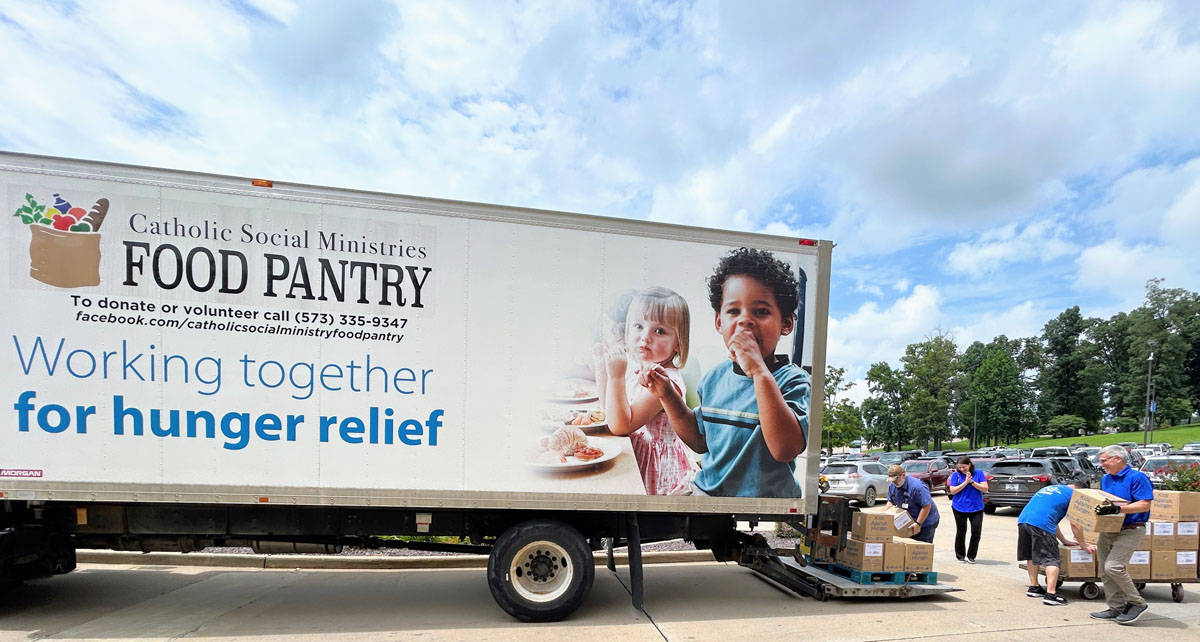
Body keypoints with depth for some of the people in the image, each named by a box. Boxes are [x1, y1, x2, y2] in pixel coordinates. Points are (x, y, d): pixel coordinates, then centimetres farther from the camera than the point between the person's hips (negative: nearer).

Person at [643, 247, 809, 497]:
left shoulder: (792, 380, -12)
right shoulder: (715, 377, 4)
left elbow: (785, 449, -27)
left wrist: (760, 372, -30)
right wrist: (668, 396, 1)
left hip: (764, 498, -4)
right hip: (706, 489, 5)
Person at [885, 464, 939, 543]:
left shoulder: (917, 486, -26)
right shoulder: (892, 486, -1)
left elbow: (927, 506, -25)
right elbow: (891, 501, 12)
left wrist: (918, 523, -24)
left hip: (926, 522, -7)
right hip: (908, 523, 7)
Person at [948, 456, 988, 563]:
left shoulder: (979, 473, 1)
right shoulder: (955, 475, -2)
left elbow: (985, 489, -6)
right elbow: (952, 491, -8)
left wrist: (972, 481, -16)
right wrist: (965, 482, -15)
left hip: (976, 508, 1)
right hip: (960, 508, -1)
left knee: (976, 532, -1)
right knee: (961, 532, 7)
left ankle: (971, 556, 14)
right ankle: (960, 555, 22)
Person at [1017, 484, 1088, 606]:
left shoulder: (1050, 488, 35)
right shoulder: (1072, 494, 13)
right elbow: (1075, 524, 9)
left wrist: (1063, 540, 38)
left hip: (1022, 519, 7)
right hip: (1041, 524, -7)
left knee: (1031, 556, 21)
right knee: (1051, 560, -1)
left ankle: (1033, 587, 30)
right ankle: (1050, 594, -7)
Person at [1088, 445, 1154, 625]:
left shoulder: (1137, 477, -11)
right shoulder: (1105, 479, 14)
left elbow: (1145, 504, -19)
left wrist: (1117, 509, -27)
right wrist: (1101, 508, 3)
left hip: (1130, 530, -8)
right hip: (1107, 531, 8)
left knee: (1113, 566, -18)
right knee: (1104, 571, 7)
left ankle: (1137, 603, 1)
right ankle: (1116, 608, 16)